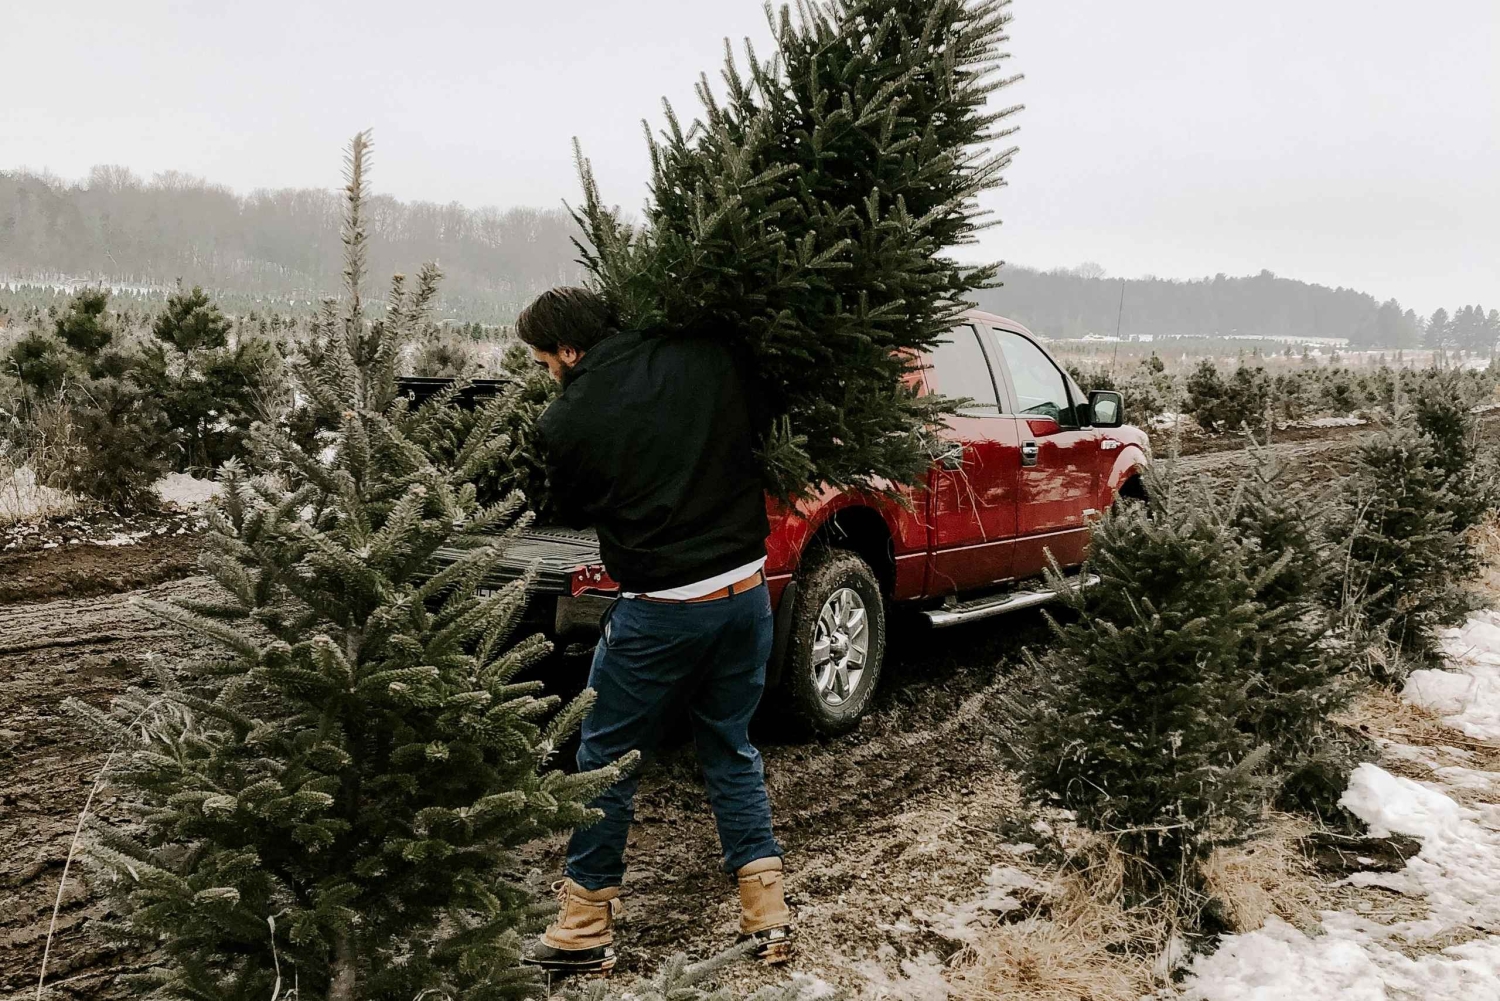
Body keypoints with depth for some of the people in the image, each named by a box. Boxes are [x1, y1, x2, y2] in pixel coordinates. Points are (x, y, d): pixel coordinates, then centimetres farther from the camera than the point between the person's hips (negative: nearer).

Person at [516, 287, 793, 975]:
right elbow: (758, 429, 12)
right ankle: (768, 912, 19)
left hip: (658, 611, -4)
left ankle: (585, 928, 20)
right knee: (732, 750, 19)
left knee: (606, 761, 12)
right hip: (746, 589, 4)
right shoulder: (705, 359, -3)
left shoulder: (565, 423, -10)